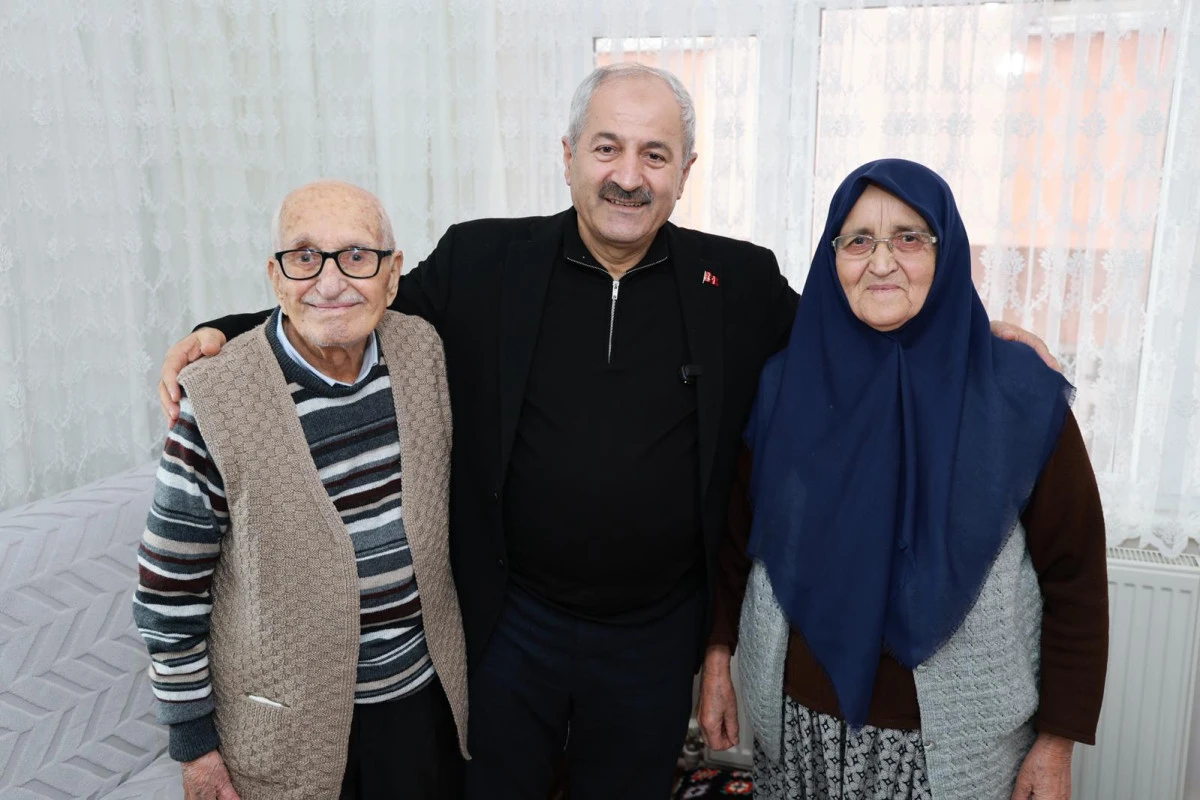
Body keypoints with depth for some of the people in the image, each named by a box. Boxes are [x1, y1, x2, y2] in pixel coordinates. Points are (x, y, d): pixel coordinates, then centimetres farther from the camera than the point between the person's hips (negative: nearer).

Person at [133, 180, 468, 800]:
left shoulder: (422, 349, -8)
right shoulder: (217, 404, -22)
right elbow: (168, 593, -12)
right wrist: (195, 745, -5)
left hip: (423, 692, 4)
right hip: (287, 725, -3)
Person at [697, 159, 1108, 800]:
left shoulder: (1019, 395, -10)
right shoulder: (785, 385, -4)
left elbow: (1074, 575, -5)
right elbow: (737, 536, 5)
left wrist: (1058, 744, -4)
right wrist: (718, 659, 4)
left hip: (955, 746, -1)